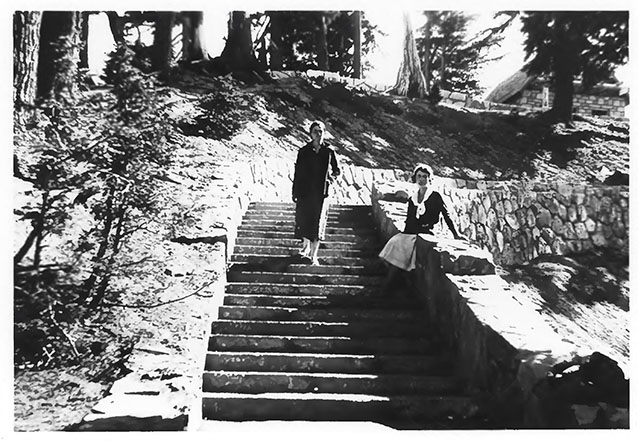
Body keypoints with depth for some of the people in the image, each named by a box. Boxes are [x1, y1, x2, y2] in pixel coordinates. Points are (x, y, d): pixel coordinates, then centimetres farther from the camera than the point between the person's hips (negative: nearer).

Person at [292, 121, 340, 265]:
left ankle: (313, 255, 6)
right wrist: (294, 192, 2)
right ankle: (306, 245, 37)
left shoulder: (329, 151, 1)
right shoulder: (303, 151, 1)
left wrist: (331, 177, -11)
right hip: (305, 192, 1)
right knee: (304, 220, 9)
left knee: (318, 223, -2)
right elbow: (297, 172, 3)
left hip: (321, 192, -1)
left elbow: (337, 170, 11)